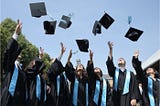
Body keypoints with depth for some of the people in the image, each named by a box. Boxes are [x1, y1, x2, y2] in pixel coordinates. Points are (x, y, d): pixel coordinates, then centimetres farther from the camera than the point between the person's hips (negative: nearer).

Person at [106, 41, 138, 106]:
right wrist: (111, 49, -16)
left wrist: (134, 98, -10)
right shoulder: (114, 71, 13)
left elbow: (134, 87, 4)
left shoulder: (130, 74, 10)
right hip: (116, 97, 1)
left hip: (126, 98, -1)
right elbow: (109, 63, -5)